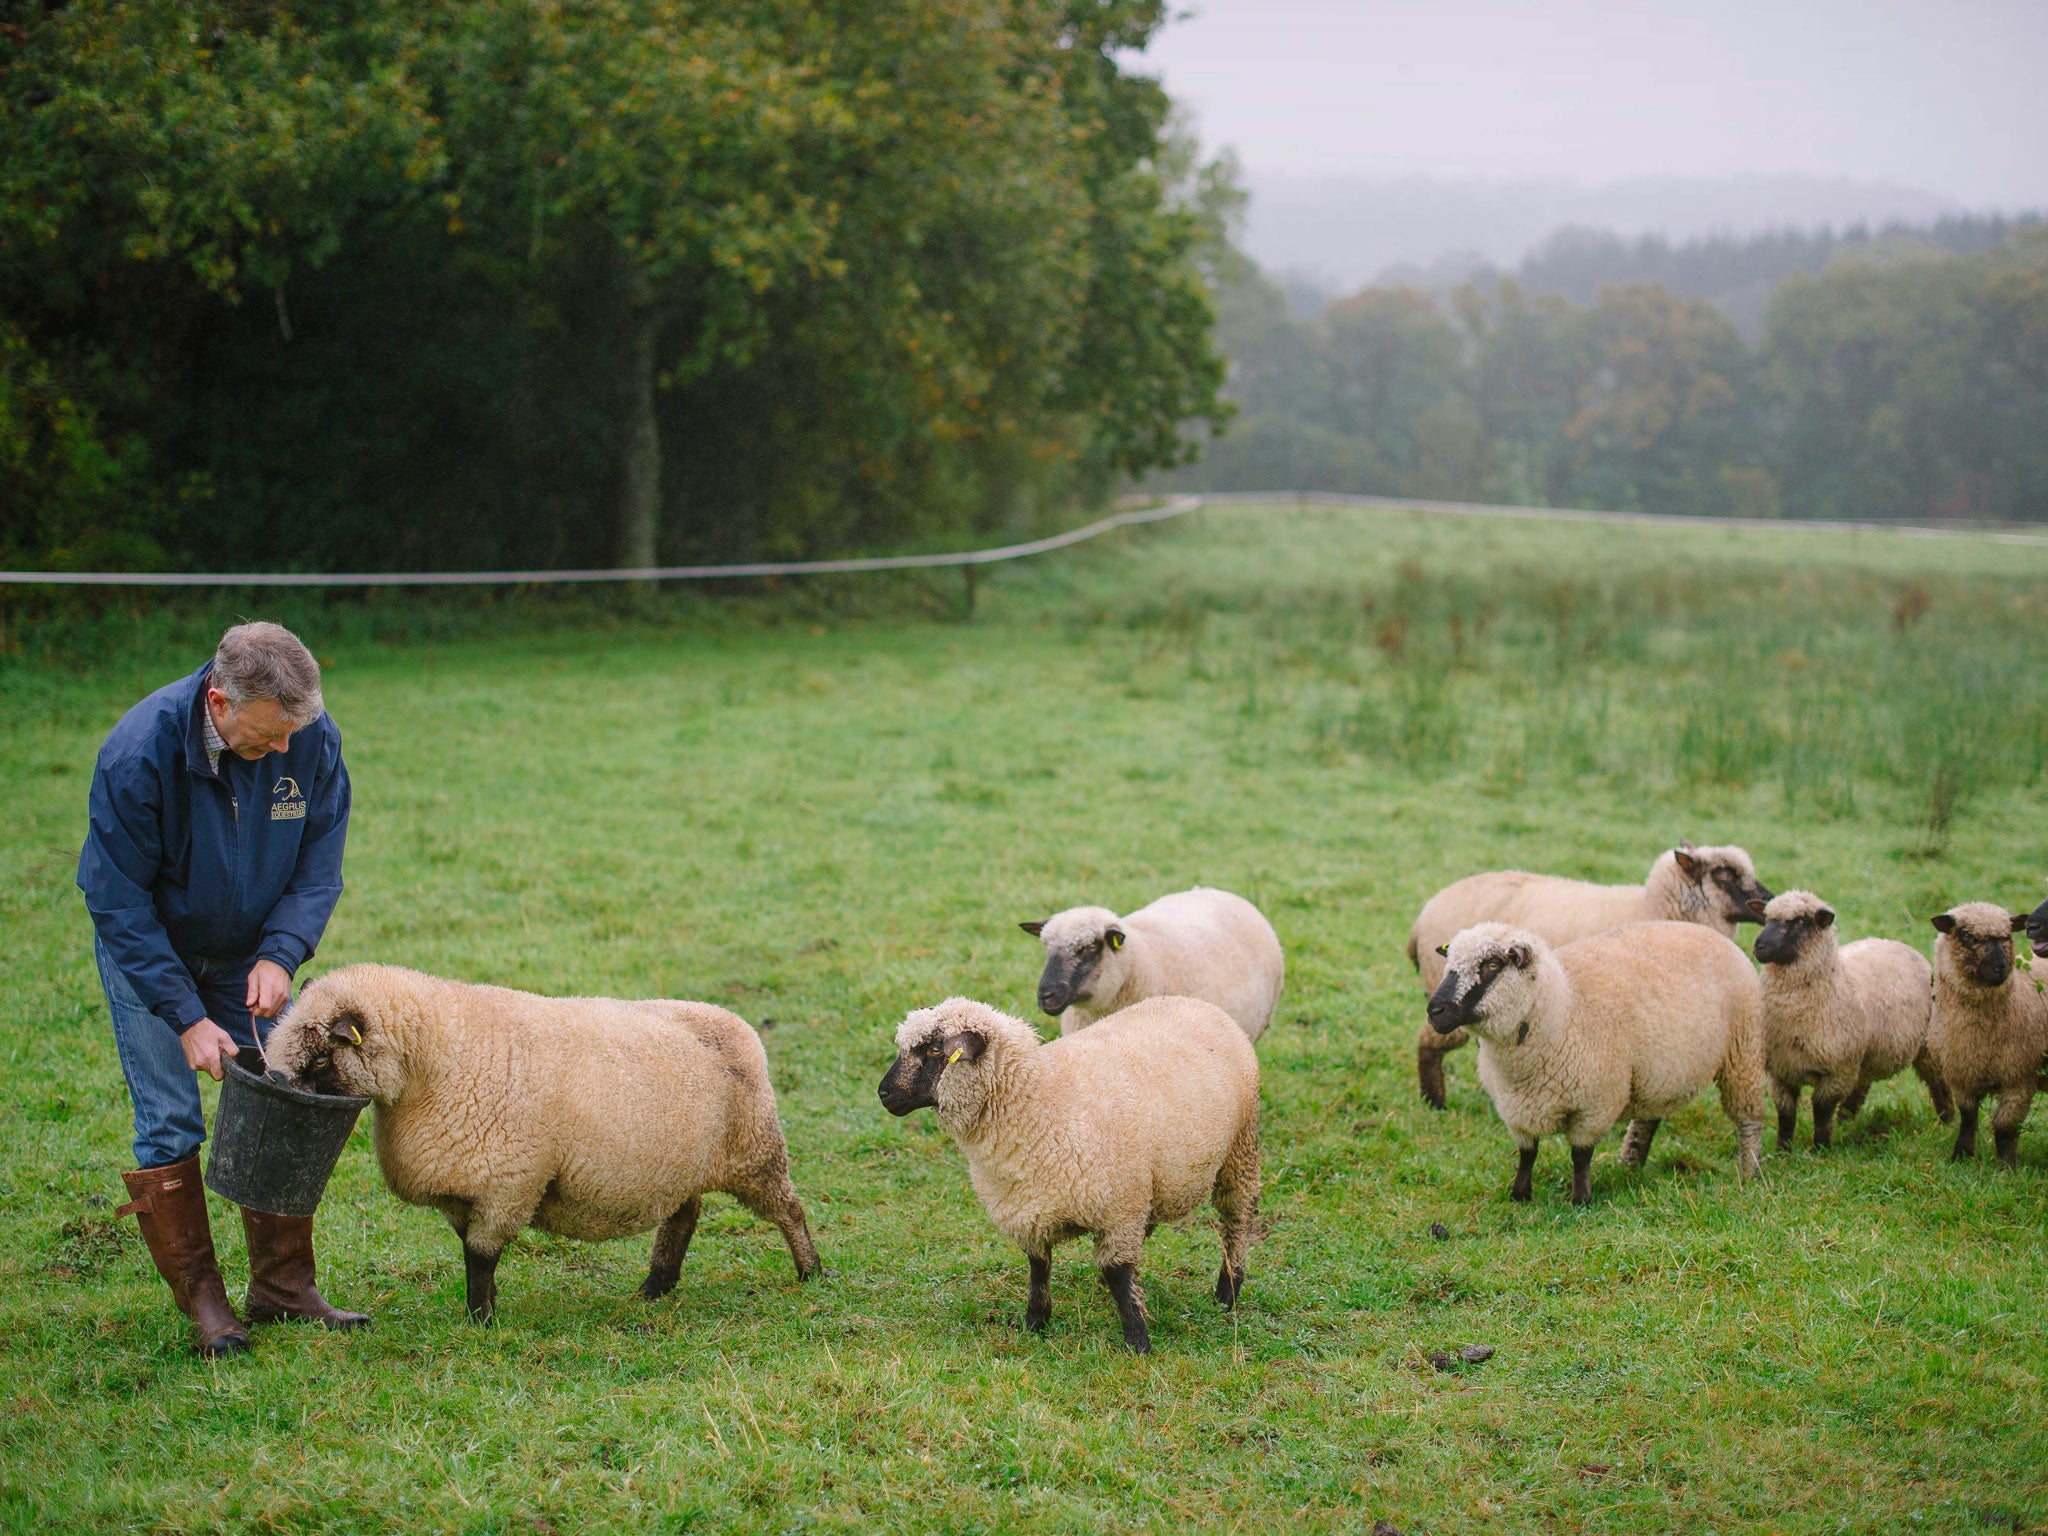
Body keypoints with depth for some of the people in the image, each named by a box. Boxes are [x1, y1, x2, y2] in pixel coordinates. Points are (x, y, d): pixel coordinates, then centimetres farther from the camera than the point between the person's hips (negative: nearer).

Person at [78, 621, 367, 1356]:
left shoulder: (314, 741, -21)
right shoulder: (138, 755, -31)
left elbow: (317, 868, -8)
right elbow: (119, 903, -23)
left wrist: (280, 955, -24)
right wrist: (185, 1017, -25)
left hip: (250, 955, 4)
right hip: (148, 952, -3)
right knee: (169, 1122, -7)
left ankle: (283, 1283, 11)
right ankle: (200, 1299, 2)